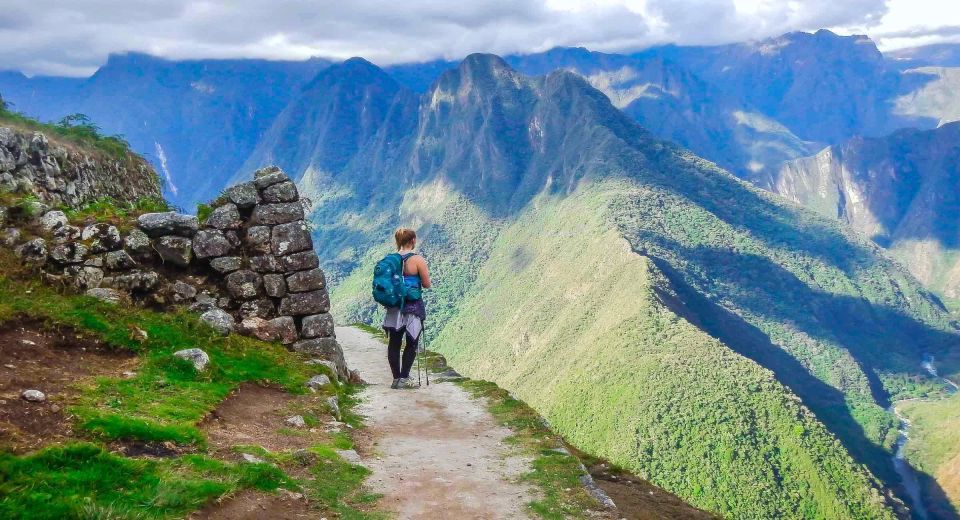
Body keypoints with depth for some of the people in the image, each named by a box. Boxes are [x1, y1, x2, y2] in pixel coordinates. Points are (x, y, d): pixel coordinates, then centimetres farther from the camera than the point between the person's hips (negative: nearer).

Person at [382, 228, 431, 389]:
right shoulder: (417, 259, -11)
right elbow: (427, 284, -8)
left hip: (394, 305, 5)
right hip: (412, 305, -5)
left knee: (394, 343, 10)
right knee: (412, 343, 6)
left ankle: (396, 378, 14)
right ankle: (403, 378, 2)